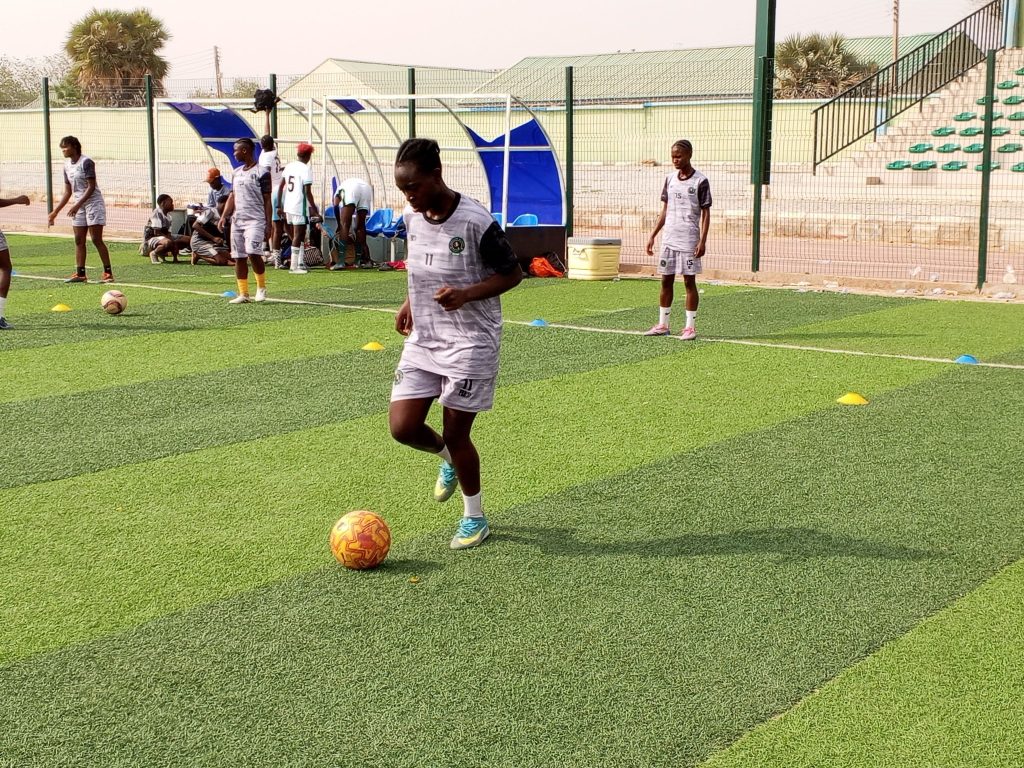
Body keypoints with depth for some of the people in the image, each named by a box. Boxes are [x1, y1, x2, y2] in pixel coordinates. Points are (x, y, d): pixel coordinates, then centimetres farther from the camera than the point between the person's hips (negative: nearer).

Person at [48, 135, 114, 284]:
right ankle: (80, 274, 7)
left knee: (96, 239, -9)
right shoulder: (67, 165, 11)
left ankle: (108, 273, -5)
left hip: (93, 203, -8)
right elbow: (68, 192, 15)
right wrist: (55, 211, 12)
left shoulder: (86, 162, -13)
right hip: (79, 206, 8)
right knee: (79, 240, 4)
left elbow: (91, 187, -18)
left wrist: (77, 205, -23)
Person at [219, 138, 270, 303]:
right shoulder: (236, 173, 15)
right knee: (239, 257, 4)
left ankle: (261, 286, 2)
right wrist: (224, 216, 4)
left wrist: (268, 224, -10)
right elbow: (232, 197, 16)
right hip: (237, 220, 7)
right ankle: (243, 294, 9)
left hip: (255, 220, -7)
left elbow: (267, 200, -6)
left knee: (253, 253, -20)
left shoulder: (261, 173, -5)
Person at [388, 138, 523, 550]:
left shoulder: (476, 221, -19)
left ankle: (475, 518, 23)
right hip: (422, 340, 6)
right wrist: (410, 303, 5)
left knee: (456, 435, 1)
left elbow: (512, 273, -10)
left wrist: (465, 294, -23)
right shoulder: (412, 218, 2)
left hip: (470, 344, -6)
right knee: (402, 427, -3)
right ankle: (447, 457, 32)